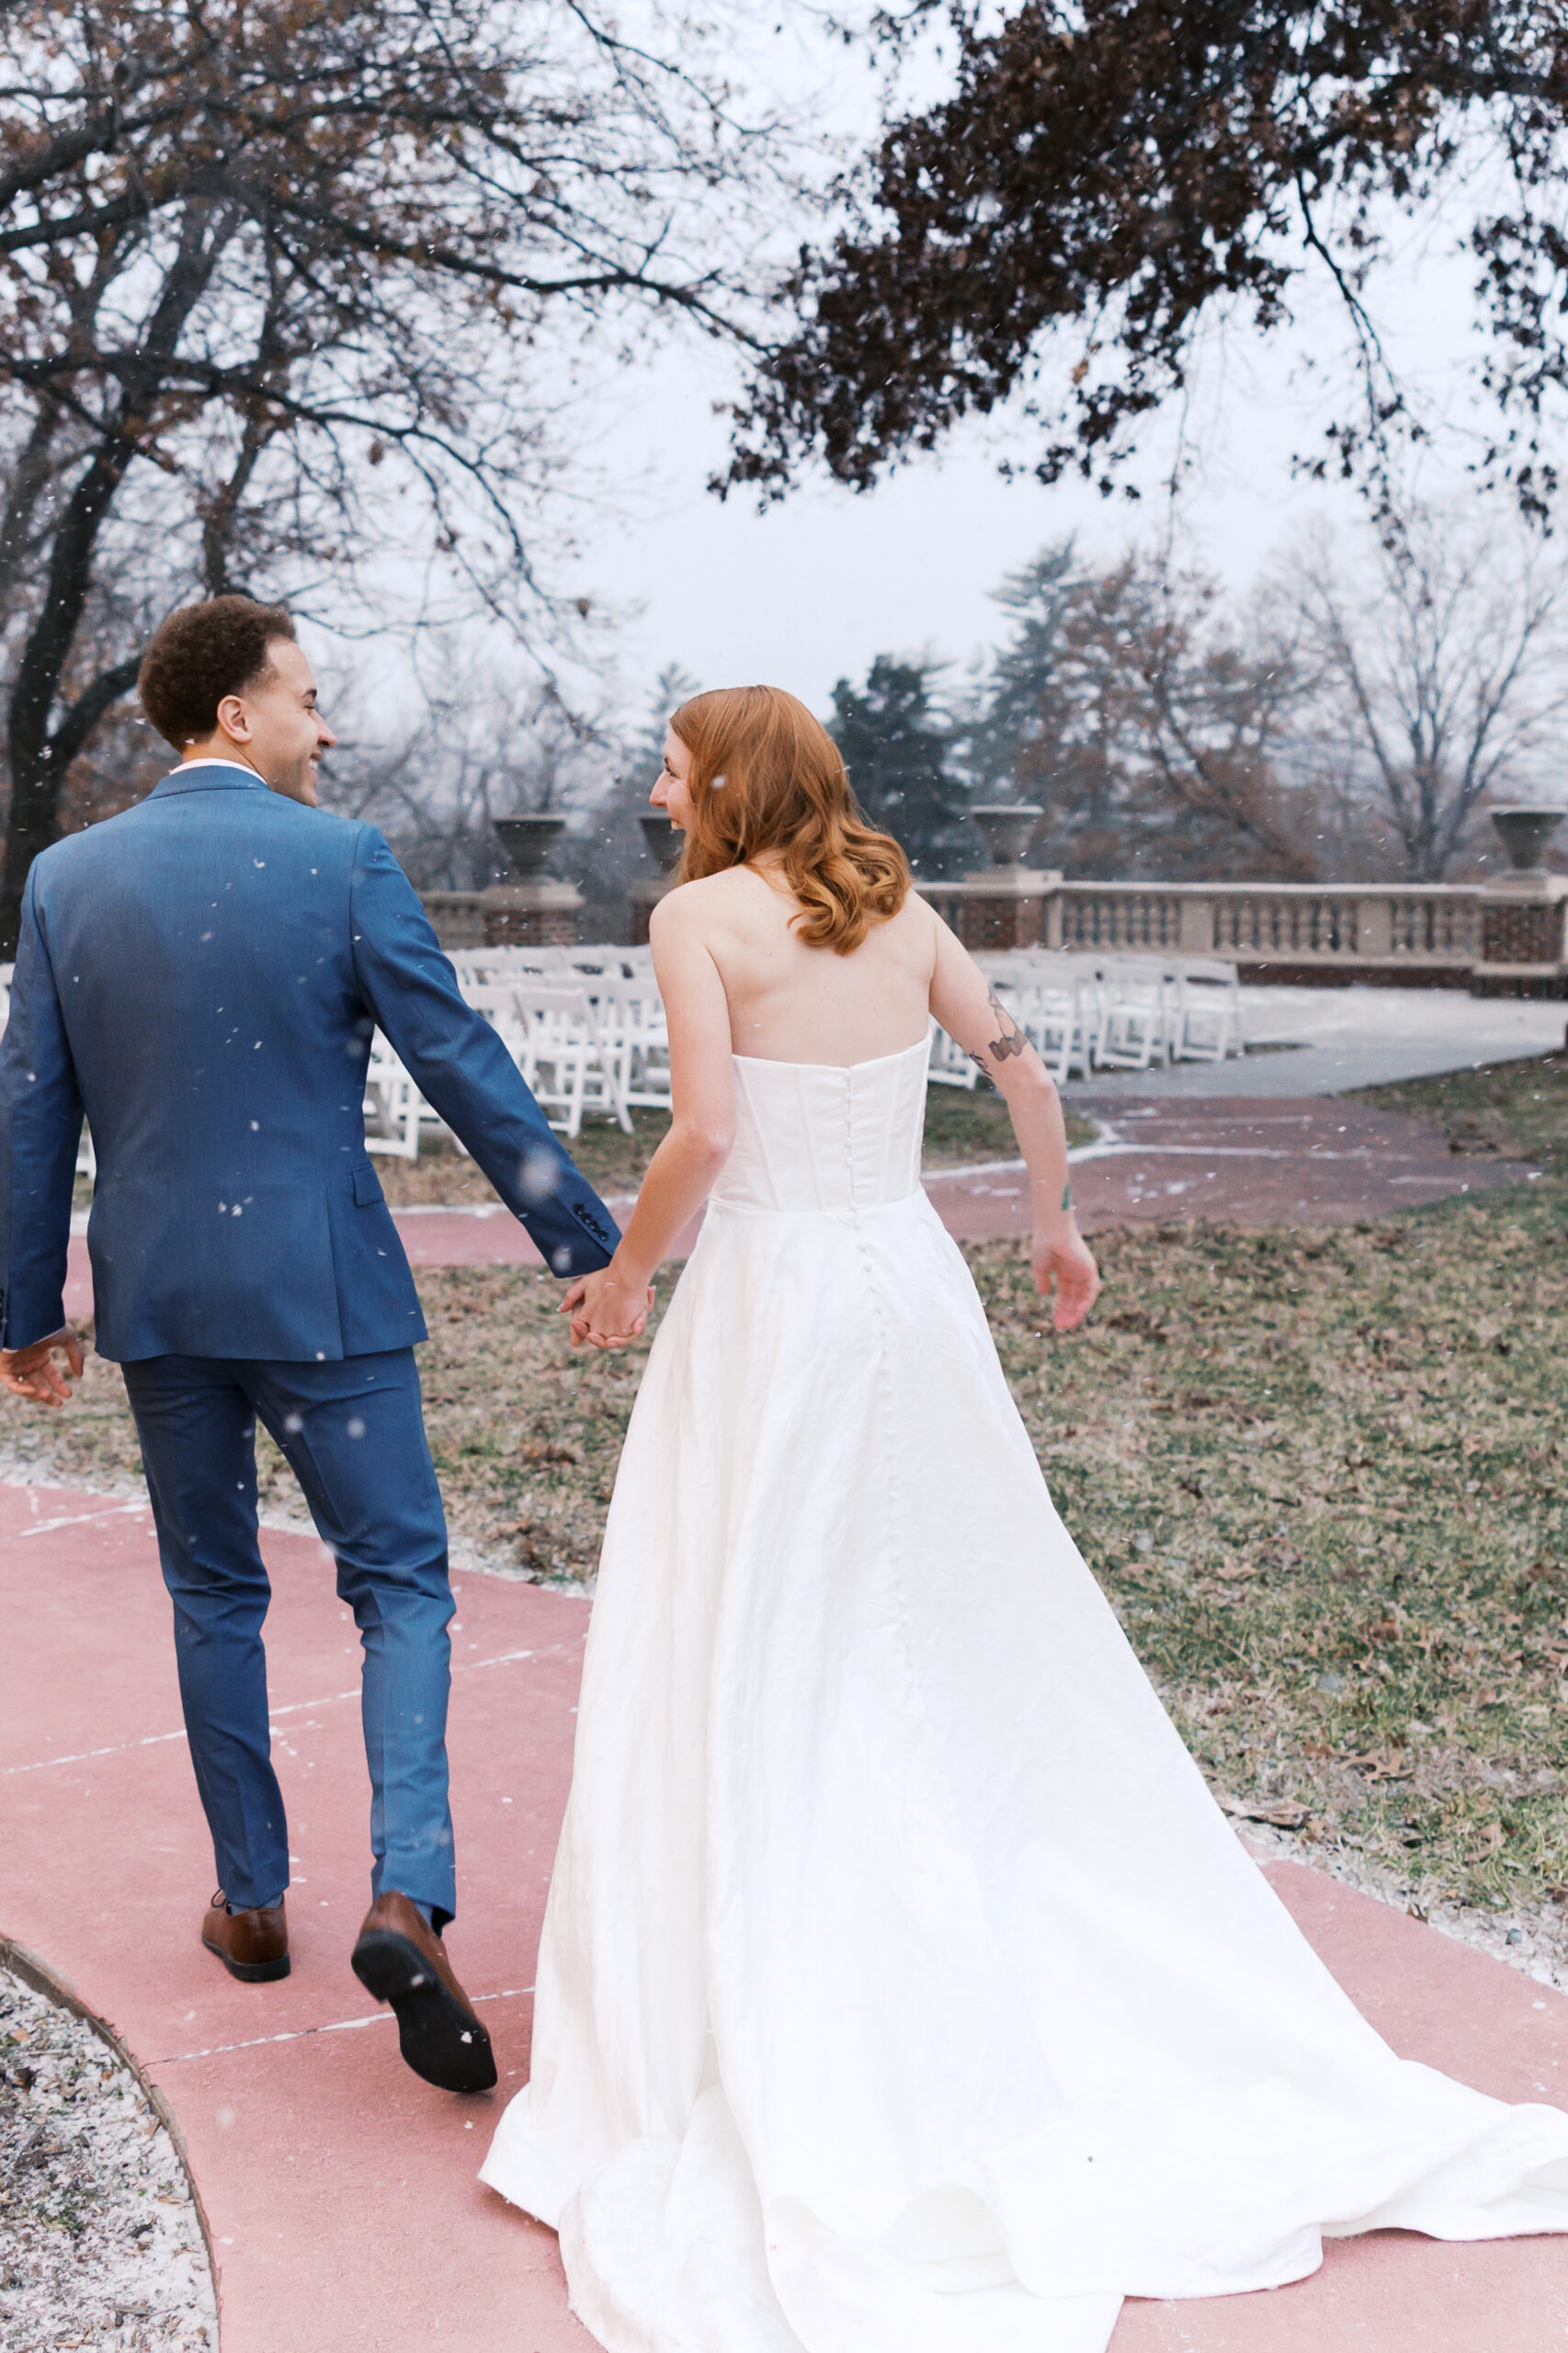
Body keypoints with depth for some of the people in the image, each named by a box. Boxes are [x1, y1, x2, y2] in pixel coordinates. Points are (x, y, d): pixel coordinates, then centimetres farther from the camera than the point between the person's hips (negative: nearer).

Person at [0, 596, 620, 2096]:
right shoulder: (341, 862, -8)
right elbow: (466, 1072, -8)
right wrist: (587, 1246, 0)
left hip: (157, 1295, 4)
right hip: (320, 1290, -4)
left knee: (214, 1597, 17)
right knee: (399, 1584, 5)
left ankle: (251, 1902, 26)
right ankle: (406, 1898, -9)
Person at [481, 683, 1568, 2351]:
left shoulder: (700, 916, -9)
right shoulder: (900, 911, 8)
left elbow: (706, 1135, -19)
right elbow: (1022, 1076, 12)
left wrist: (623, 1271, -4)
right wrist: (1054, 1223, 27)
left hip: (768, 1300, -6)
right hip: (909, 1286, 6)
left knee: (747, 1665, 4)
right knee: (974, 1632, 17)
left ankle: (774, 2065, 10)